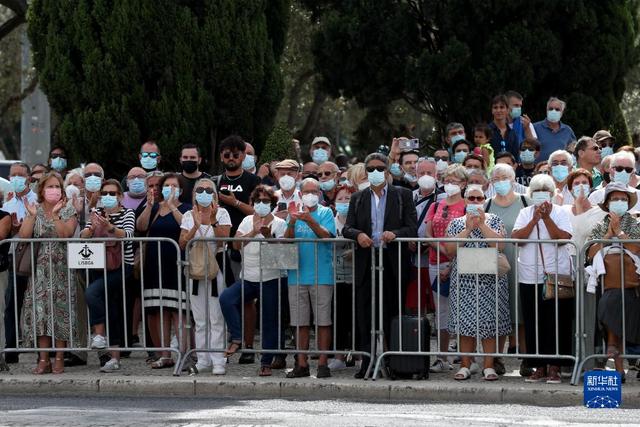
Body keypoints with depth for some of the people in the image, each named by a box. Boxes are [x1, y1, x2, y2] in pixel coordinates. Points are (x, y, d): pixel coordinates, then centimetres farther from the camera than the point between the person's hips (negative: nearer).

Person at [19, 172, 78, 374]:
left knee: (60, 309, -5)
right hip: (39, 270, 2)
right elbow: (23, 236, -6)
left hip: (61, 269, -2)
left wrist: (55, 215, -20)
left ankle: (59, 359, 0)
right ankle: (44, 359, -1)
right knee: (39, 311, -4)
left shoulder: (68, 211, 2)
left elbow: (65, 234, -14)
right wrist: (32, 215, -15)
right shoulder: (34, 210, 7)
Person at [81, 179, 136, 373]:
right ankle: (115, 358, 10)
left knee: (92, 292, -28)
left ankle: (99, 334, -19)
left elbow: (128, 234, -18)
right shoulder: (96, 214, 13)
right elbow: (83, 235, 0)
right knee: (111, 312, 6)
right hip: (100, 267, 5)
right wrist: (91, 229, -23)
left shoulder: (127, 213, 1)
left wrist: (110, 228, -37)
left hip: (121, 266, -5)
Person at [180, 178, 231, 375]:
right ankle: (203, 360, 12)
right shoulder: (188, 216, 7)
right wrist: (195, 227, -17)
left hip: (216, 269, -3)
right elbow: (182, 244, -3)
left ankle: (218, 361, -4)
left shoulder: (221, 213, -1)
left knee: (216, 319, -5)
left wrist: (213, 220, -23)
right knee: (200, 320, 7)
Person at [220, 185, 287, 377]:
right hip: (247, 278, 3)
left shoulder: (279, 223, 0)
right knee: (226, 298, -24)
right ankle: (237, 338, -14)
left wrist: (268, 236, -27)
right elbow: (236, 244, -3)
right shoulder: (247, 221, 10)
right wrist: (253, 233, -16)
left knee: (269, 323, 0)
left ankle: (266, 363, 9)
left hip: (270, 279, -3)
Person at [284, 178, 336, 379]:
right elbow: (287, 241, 3)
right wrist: (291, 224, -16)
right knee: (300, 322, 5)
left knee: (323, 321, -3)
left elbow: (326, 235, -13)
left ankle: (322, 363, 0)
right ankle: (302, 364, 9)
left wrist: (310, 220, -28)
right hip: (297, 275, 3)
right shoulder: (295, 213, 12)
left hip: (322, 275, -3)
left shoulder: (325, 213, 3)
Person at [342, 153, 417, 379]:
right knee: (364, 315, -1)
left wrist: (395, 234, -20)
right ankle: (367, 362, 2)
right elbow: (347, 228, 6)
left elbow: (412, 228, -1)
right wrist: (358, 234, -16)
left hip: (393, 262, -2)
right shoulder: (358, 198, 14)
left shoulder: (403, 195, 7)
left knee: (392, 314, 0)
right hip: (366, 263, 2)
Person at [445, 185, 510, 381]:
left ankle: (489, 366, 2)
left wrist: (482, 224, -12)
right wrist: (468, 228, -11)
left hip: (490, 279, -1)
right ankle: (465, 366, 5)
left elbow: (499, 245, -9)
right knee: (464, 322, -1)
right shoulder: (456, 223, 9)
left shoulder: (494, 220, 7)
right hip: (464, 280, 1)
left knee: (489, 323, -3)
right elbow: (449, 249, -5)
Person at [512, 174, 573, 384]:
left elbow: (563, 238, -12)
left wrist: (547, 217, -16)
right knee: (534, 324, 3)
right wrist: (535, 220, -14)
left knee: (556, 323, -2)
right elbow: (516, 238, -6)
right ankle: (539, 368, 10)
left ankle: (554, 368, 3)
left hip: (557, 276, -2)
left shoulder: (560, 213, 2)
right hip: (530, 278, 2)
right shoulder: (525, 213, 8)